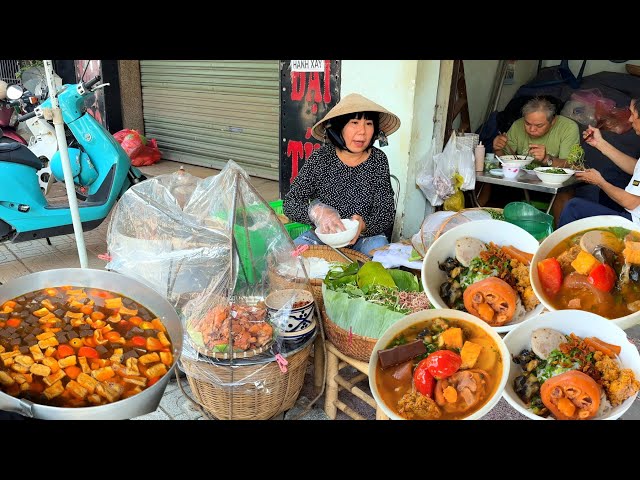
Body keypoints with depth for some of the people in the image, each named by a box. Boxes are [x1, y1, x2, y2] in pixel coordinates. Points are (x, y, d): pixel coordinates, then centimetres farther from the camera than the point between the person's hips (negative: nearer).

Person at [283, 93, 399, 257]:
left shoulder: (378, 161, -6)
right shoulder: (320, 158, -8)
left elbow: (387, 215, -6)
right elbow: (289, 204, -9)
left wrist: (363, 224, -29)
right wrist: (316, 211, -31)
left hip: (365, 236, 1)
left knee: (378, 246, -31)